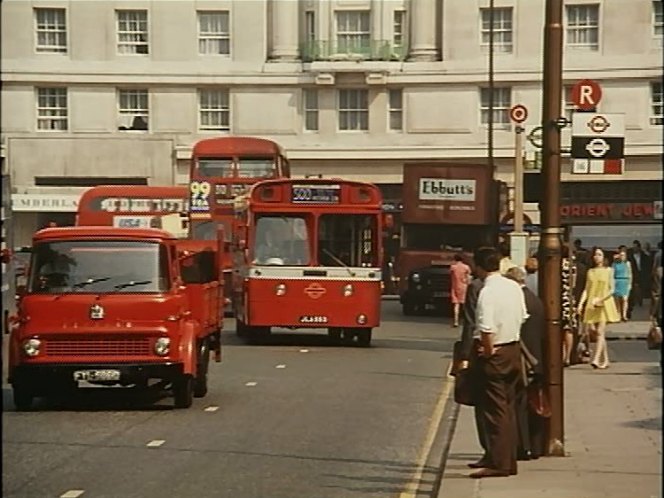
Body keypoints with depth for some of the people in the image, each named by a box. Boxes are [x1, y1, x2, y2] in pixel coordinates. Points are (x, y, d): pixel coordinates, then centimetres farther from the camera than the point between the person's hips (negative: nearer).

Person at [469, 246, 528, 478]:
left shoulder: (487, 292, -20)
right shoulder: (514, 287, 4)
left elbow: (487, 329, -26)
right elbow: (522, 317, 12)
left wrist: (488, 352, -12)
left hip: (495, 353, -8)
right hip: (514, 350, 8)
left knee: (495, 410, -3)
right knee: (508, 408, 15)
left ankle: (498, 463, -1)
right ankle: (509, 460, 21)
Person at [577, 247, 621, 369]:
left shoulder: (608, 270, 2)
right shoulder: (590, 272, 12)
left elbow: (612, 290, -4)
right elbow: (586, 290, 8)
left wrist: (600, 299, -17)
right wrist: (581, 303, -6)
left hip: (604, 304, -4)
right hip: (592, 306, 4)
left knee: (600, 332, -13)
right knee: (597, 332, 5)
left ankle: (596, 359, -23)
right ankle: (605, 360, 14)